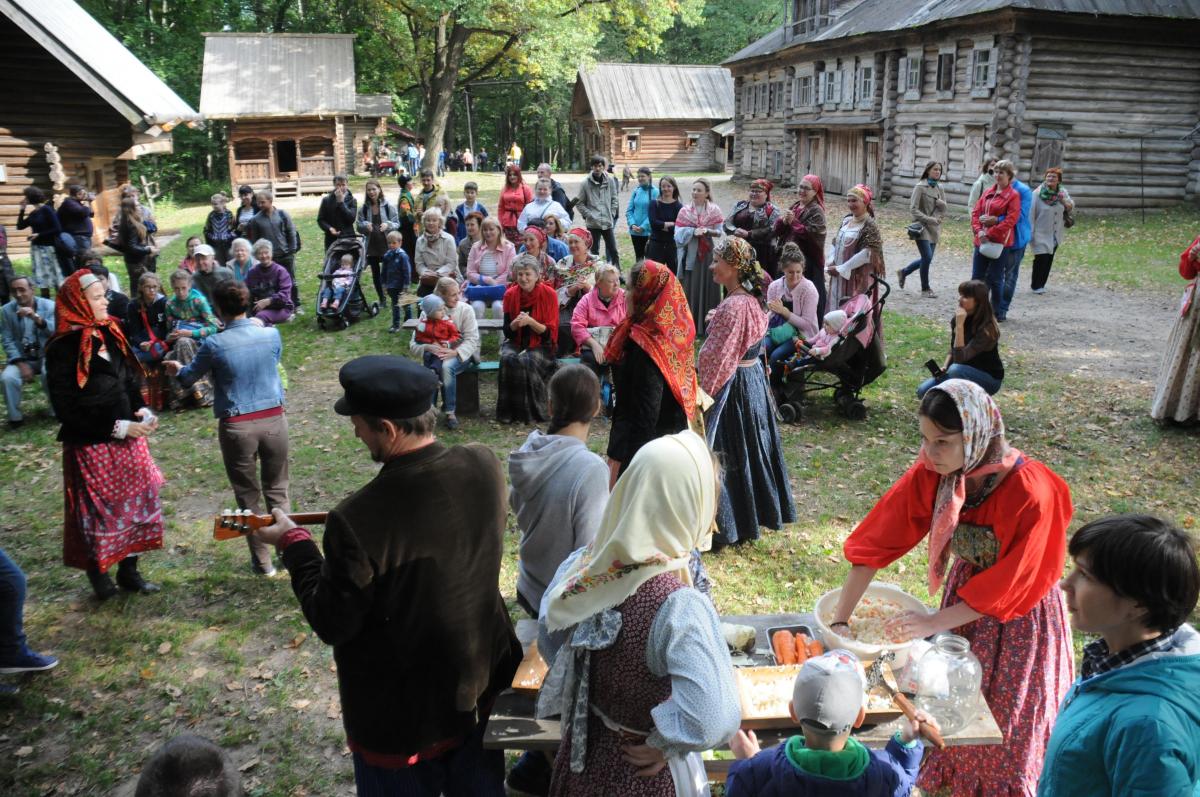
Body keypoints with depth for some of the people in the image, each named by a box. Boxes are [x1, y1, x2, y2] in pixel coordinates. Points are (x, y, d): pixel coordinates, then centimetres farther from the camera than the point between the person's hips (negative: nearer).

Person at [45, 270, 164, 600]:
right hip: (92, 446, -7)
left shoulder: (110, 335, 5)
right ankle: (98, 572, 25)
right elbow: (67, 409, -17)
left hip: (128, 439, 7)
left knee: (137, 501, 12)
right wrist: (118, 428, -19)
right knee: (98, 510, 5)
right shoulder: (63, 349, -16)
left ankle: (129, 570, 26)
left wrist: (142, 411, -3)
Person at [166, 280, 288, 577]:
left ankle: (263, 562, 19)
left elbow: (187, 378, 6)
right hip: (273, 419, 2)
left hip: (236, 427, -2)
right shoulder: (271, 335, -4)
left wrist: (177, 369, 30)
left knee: (248, 496, 12)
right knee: (277, 490, 16)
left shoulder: (215, 345, -12)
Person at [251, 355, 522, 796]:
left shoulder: (358, 522, -32)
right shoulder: (484, 465, -15)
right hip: (482, 688, 5)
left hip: (403, 719, -4)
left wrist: (294, 544, -5)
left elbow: (333, 624, -17)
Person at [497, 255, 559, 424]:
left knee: (528, 361, -33)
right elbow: (507, 331, 3)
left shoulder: (548, 294, -9)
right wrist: (516, 323, -19)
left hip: (541, 345, -3)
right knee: (508, 359, -29)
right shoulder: (510, 294, 0)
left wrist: (531, 322, -25)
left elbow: (550, 333, -9)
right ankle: (508, 412, -18)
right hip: (515, 343, 3)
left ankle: (532, 412, -17)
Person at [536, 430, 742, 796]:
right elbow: (713, 721, -38)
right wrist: (664, 744, -19)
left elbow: (551, 645, 3)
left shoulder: (580, 566, -13)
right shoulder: (679, 606, -32)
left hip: (580, 757, 5)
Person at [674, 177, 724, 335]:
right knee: (691, 291, 0)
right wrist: (693, 231, -17)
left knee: (709, 290, 2)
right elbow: (679, 234, -1)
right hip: (690, 256, 0)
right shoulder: (684, 211, 5)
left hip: (709, 256, 0)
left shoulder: (715, 211, 4)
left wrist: (708, 231, -18)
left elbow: (721, 233, 0)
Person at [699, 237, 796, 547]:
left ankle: (726, 527, 13)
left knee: (728, 454, 2)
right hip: (754, 378, 9)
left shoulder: (732, 306, -23)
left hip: (732, 386, -9)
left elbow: (715, 359, -21)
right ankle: (760, 509, 33)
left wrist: (701, 392, -12)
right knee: (750, 448, 19)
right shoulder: (754, 299, 5)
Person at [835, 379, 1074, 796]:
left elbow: (1010, 585, -26)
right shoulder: (929, 474, -21)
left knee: (1005, 720, 14)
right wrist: (838, 621, -24)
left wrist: (936, 622, -26)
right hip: (967, 590, 4)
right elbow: (875, 542, -21)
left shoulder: (1031, 492, -34)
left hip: (1020, 612, -4)